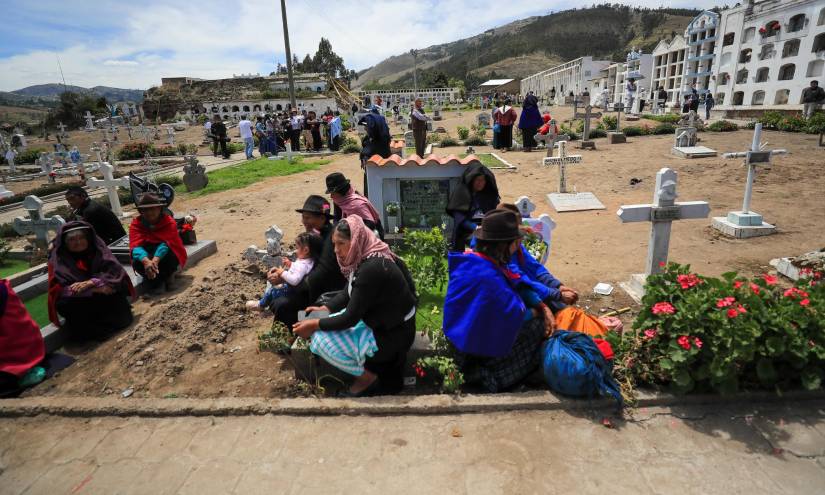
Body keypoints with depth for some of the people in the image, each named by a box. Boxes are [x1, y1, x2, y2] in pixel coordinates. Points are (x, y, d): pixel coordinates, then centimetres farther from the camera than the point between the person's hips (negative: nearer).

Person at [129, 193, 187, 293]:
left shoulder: (169, 222, -16)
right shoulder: (136, 224, -10)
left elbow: (166, 243, -31)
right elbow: (136, 245, -26)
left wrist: (155, 260, -50)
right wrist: (146, 261, -48)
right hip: (147, 256, 2)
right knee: (137, 261, -31)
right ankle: (155, 281, -9)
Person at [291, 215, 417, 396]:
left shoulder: (372, 268, -29)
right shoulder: (365, 258, -1)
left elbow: (350, 318, -23)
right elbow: (348, 293, 13)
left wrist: (314, 324, -13)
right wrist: (324, 309, 2)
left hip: (392, 334, -9)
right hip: (381, 322, 9)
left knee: (322, 339, -14)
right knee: (324, 329, 10)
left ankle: (368, 377, 5)